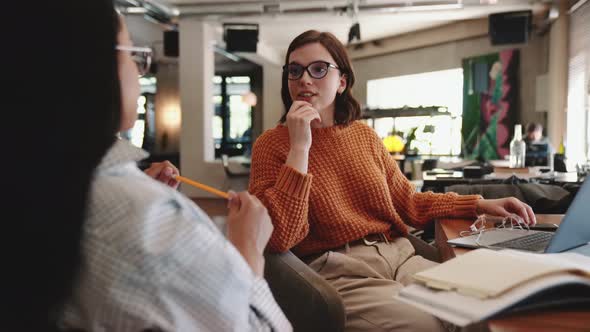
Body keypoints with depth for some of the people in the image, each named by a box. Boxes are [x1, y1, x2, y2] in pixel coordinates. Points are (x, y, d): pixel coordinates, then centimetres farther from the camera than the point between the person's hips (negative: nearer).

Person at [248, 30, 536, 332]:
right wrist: (299, 148, -18)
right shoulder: (272, 145, -4)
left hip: (398, 256, 6)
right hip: (339, 273, -5)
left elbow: (408, 202, 19)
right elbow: (278, 238, -16)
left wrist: (480, 205, 8)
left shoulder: (363, 134, 12)